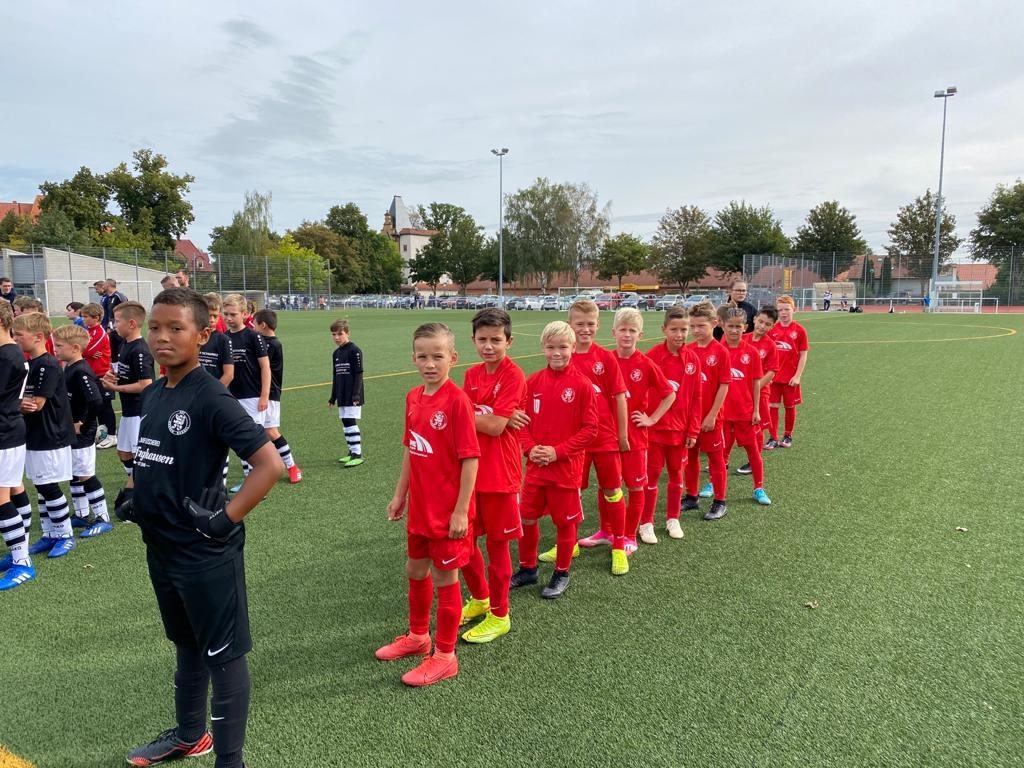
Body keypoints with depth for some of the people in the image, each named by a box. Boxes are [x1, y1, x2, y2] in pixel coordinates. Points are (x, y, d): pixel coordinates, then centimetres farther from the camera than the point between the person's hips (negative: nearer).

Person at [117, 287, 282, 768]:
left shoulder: (211, 398, -20)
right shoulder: (152, 395, 4)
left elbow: (270, 463, -27)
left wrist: (225, 520, -22)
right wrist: (134, 497, 7)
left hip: (205, 553, -8)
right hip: (161, 547, 8)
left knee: (223, 654, 7)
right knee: (187, 645, 25)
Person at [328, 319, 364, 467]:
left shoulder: (354, 351, -10)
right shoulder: (336, 353, 13)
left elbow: (358, 374, -13)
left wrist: (356, 394, -18)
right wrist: (333, 397, 19)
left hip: (352, 396, -8)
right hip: (342, 396, 8)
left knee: (351, 422, -10)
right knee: (345, 423, 9)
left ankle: (358, 454, -7)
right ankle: (352, 451, 18)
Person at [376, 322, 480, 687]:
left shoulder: (457, 400, -20)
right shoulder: (413, 397, 3)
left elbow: (470, 458, -19)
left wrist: (461, 510, -19)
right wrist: (400, 494, 15)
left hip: (448, 511, -7)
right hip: (419, 506, 7)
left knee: (444, 578, 6)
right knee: (416, 569, 21)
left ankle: (444, 656, 24)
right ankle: (418, 636, 44)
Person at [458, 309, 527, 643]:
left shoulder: (514, 376, -14)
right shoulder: (472, 374, 7)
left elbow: (495, 427, -20)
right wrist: (489, 419, -17)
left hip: (499, 473, -7)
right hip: (469, 469, 7)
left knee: (497, 543, 7)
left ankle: (499, 616, 24)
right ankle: (479, 598, 40)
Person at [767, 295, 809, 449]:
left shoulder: (799, 330, -5)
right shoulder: (771, 330, 0)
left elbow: (803, 355, -3)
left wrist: (797, 376, -8)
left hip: (790, 377, -1)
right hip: (773, 376, 1)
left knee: (790, 406, 11)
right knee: (773, 407, 3)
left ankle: (788, 436, 26)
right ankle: (773, 438, 11)